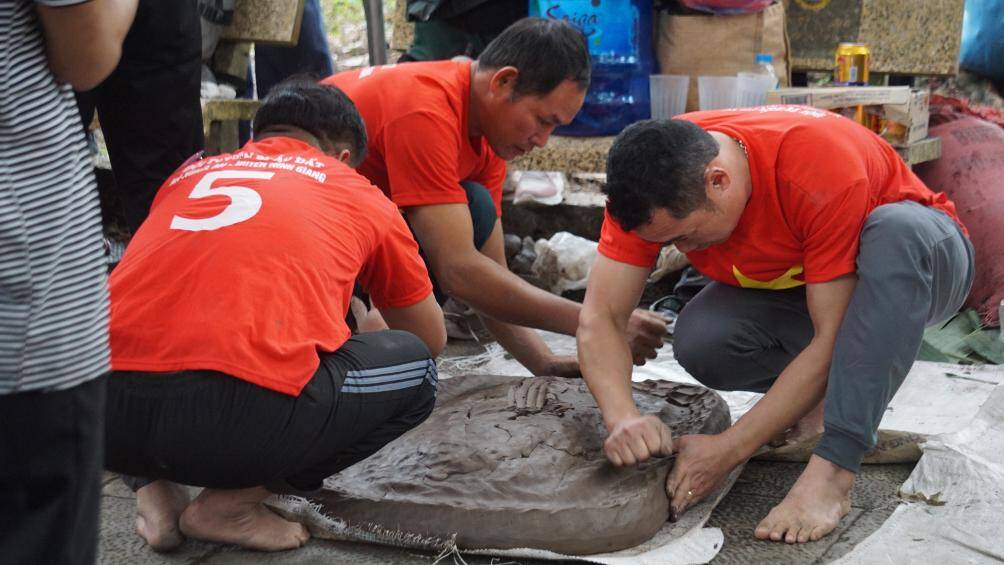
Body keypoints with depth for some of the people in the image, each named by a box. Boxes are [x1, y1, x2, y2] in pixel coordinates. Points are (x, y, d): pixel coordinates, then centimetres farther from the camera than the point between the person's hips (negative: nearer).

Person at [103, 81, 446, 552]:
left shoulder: (191, 173, 29)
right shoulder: (360, 194, 20)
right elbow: (432, 340, 33)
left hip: (104, 413, 5)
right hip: (240, 416, -5)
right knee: (415, 369, 19)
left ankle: (153, 491, 14)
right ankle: (234, 502, 8)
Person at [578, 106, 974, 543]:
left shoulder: (824, 168, -37)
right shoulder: (650, 188, -24)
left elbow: (832, 338, -34)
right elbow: (600, 318, -24)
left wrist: (729, 449, -36)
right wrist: (622, 417, -42)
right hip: (791, 285, 4)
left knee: (899, 228, -40)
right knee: (698, 343, -28)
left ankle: (831, 470, -36)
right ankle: (828, 388, 1)